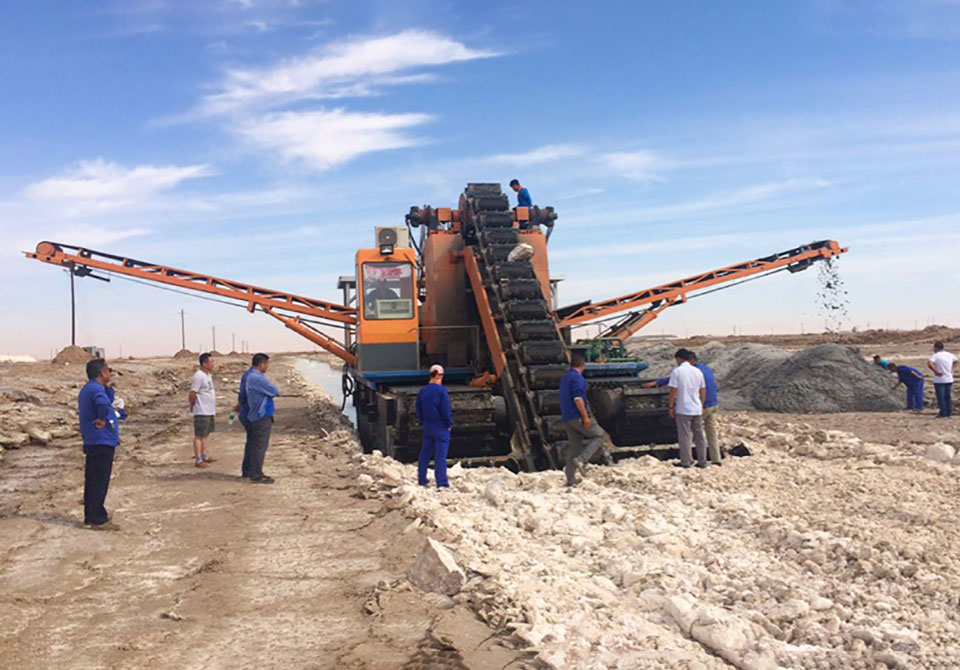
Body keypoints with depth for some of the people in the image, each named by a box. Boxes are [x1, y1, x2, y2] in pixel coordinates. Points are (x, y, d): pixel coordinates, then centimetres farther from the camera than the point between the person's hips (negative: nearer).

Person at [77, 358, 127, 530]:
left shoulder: (86, 389, 16)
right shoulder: (96, 389, -17)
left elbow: (109, 399, 25)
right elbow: (103, 405, -38)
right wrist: (103, 420, -22)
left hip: (92, 442, 10)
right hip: (102, 442, -10)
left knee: (92, 480, 16)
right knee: (100, 481, -5)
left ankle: (91, 516, 25)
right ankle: (98, 519, -1)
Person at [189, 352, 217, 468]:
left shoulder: (208, 375, 12)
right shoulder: (199, 376, -19)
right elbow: (192, 393, -17)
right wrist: (192, 406, -6)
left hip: (210, 411, 9)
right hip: (201, 411, -9)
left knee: (206, 434, 17)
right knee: (199, 435, -3)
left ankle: (204, 455, 27)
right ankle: (198, 459, 2)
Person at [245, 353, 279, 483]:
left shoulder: (251, 377, 14)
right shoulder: (258, 378, -19)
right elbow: (275, 391, -13)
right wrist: (272, 385, 6)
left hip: (256, 416, 10)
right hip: (262, 416, -10)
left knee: (256, 446, 14)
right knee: (261, 446, -6)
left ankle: (255, 473, 20)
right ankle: (257, 476, -2)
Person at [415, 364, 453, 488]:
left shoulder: (423, 391, 4)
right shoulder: (441, 391, -16)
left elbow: (418, 408, 10)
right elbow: (446, 410, -17)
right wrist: (450, 423, -5)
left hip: (427, 427, 6)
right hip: (441, 427, -6)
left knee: (425, 454, 15)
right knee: (441, 456, -5)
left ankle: (422, 479, 22)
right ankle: (442, 483, -6)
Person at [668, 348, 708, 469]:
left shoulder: (677, 371, -9)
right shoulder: (698, 371, 8)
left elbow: (673, 391, -11)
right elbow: (703, 391, 12)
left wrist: (671, 407, -3)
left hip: (683, 409, -5)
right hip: (697, 409, 5)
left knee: (684, 436, 2)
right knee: (699, 436, 11)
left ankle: (685, 462, 7)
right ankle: (702, 462, 15)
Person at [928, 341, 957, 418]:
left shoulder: (936, 356, -12)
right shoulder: (949, 355, 7)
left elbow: (929, 364, -28)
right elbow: (955, 361, 26)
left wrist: (936, 371, -19)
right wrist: (951, 369, 19)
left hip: (939, 380, -6)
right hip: (949, 379, 6)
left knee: (941, 397, 0)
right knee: (948, 397, 13)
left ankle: (943, 414, 0)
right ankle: (948, 413, 15)